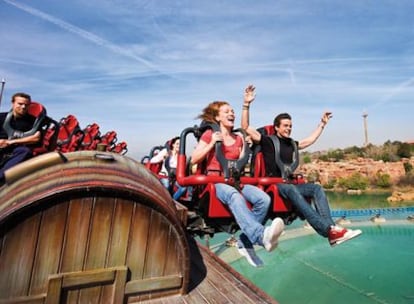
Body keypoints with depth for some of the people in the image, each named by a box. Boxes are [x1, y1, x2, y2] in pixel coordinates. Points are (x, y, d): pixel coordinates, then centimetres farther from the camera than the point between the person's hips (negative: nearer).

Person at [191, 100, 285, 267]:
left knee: (264, 199, -22)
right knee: (235, 197, -40)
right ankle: (261, 235, -56)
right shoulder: (209, 134, 6)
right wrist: (212, 143, -9)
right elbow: (194, 160, -1)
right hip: (215, 180, -5)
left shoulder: (238, 139, 18)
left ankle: (245, 242, -12)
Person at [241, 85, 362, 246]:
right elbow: (246, 127, -6)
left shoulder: (292, 144, 21)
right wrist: (246, 105, -13)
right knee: (292, 190, -35)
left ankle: (330, 228, -28)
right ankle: (328, 229, -42)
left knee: (317, 188, -17)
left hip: (290, 184, 7)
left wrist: (322, 124, 38)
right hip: (274, 184, -6)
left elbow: (310, 140, 35)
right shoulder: (268, 141, 2)